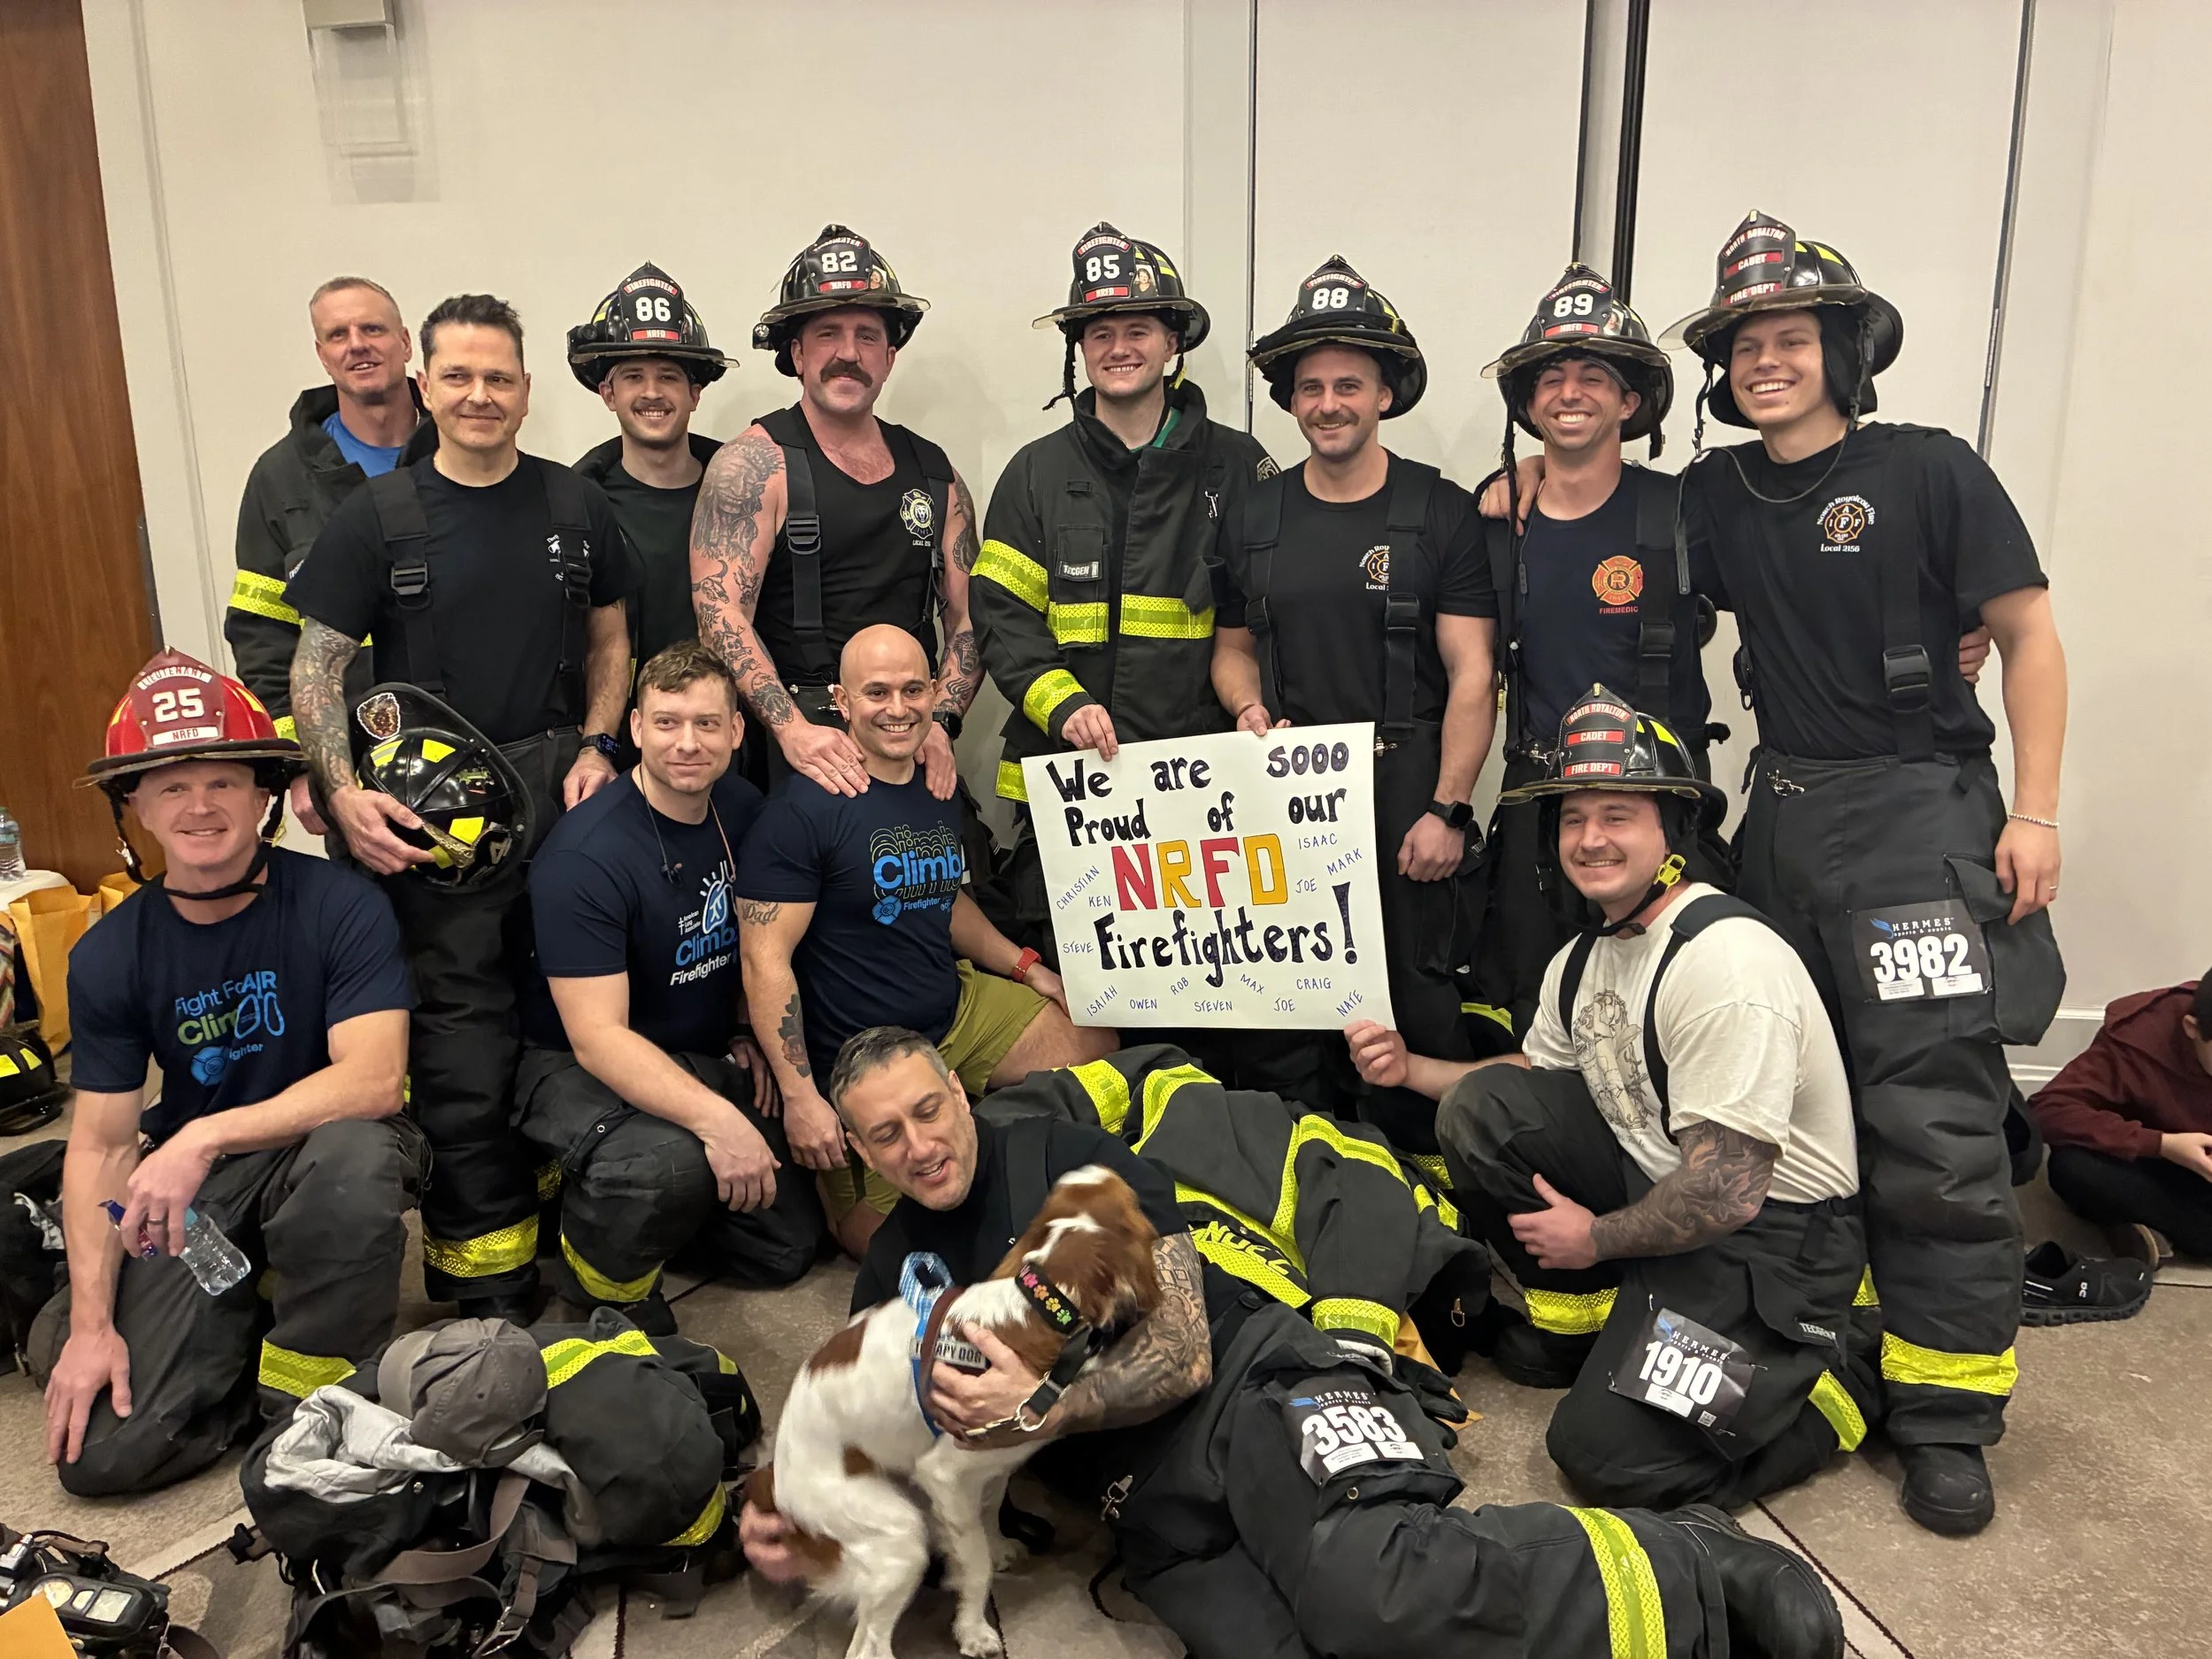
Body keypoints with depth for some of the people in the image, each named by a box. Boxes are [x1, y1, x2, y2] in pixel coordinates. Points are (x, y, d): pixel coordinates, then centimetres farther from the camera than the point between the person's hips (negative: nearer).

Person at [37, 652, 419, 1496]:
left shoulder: (341, 905, -17)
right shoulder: (108, 956, -4)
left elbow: (373, 1079, -26)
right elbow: (101, 1142, -2)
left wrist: (205, 1139, -35)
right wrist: (90, 1322, -10)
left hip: (327, 1143, -2)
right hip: (193, 1187, 3)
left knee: (353, 1156, -40)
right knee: (101, 1448, -10)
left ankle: (305, 1401, -14)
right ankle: (245, 1314, 19)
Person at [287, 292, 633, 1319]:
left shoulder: (574, 507, 10)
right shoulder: (377, 517, 2)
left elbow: (609, 638, 16)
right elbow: (315, 666, 1)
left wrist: (595, 747, 1)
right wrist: (343, 794, -13)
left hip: (560, 791, 3)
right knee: (462, 1042, -1)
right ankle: (483, 1287, 9)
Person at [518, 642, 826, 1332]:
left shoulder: (742, 809, -3)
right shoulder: (585, 857, -25)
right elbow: (597, 1036, -29)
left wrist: (748, 1035, 4)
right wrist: (714, 1117, -40)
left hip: (707, 1059, 7)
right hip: (580, 1067, -7)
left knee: (788, 1247, 3)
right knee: (674, 1163, -38)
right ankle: (604, 1276, -4)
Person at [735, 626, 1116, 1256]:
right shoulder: (806, 808, -18)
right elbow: (765, 959, -20)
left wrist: (1026, 967, 12)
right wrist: (800, 1098, -24)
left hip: (961, 1009, 8)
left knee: (1103, 1042, 6)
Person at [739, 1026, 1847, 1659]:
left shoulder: (1070, 1161, 3)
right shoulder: (893, 1276, 16)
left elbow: (1184, 1351, -3)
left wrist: (1048, 1408, -19)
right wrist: (794, 1526, 1)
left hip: (1253, 1384, -3)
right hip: (1159, 1511, 3)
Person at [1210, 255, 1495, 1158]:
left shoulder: (1440, 511, -2)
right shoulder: (1256, 518, 10)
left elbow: (1470, 676, -5)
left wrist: (1446, 810, -12)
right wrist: (1247, 706, -2)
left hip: (1406, 788, -3)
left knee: (1415, 1001, 2)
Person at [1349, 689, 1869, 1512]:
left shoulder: (1725, 958, -25)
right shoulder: (1582, 959, 4)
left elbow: (1728, 1193, -27)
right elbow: (1533, 1075, 20)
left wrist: (1596, 1236, -12)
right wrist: (1411, 1068, 5)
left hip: (1773, 1235, -8)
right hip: (1655, 1180, 8)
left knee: (1608, 1451, -17)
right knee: (1481, 1106, -6)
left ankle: (1837, 1379, 6)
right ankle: (1582, 1317, 11)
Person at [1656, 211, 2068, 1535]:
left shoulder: (1928, 472, -2)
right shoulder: (1714, 496, 11)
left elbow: (2030, 634, -2)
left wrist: (2034, 809, -8)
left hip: (1919, 811, -5)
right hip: (1782, 817, 5)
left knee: (1933, 1117, -8)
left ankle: (1947, 1415, 3)